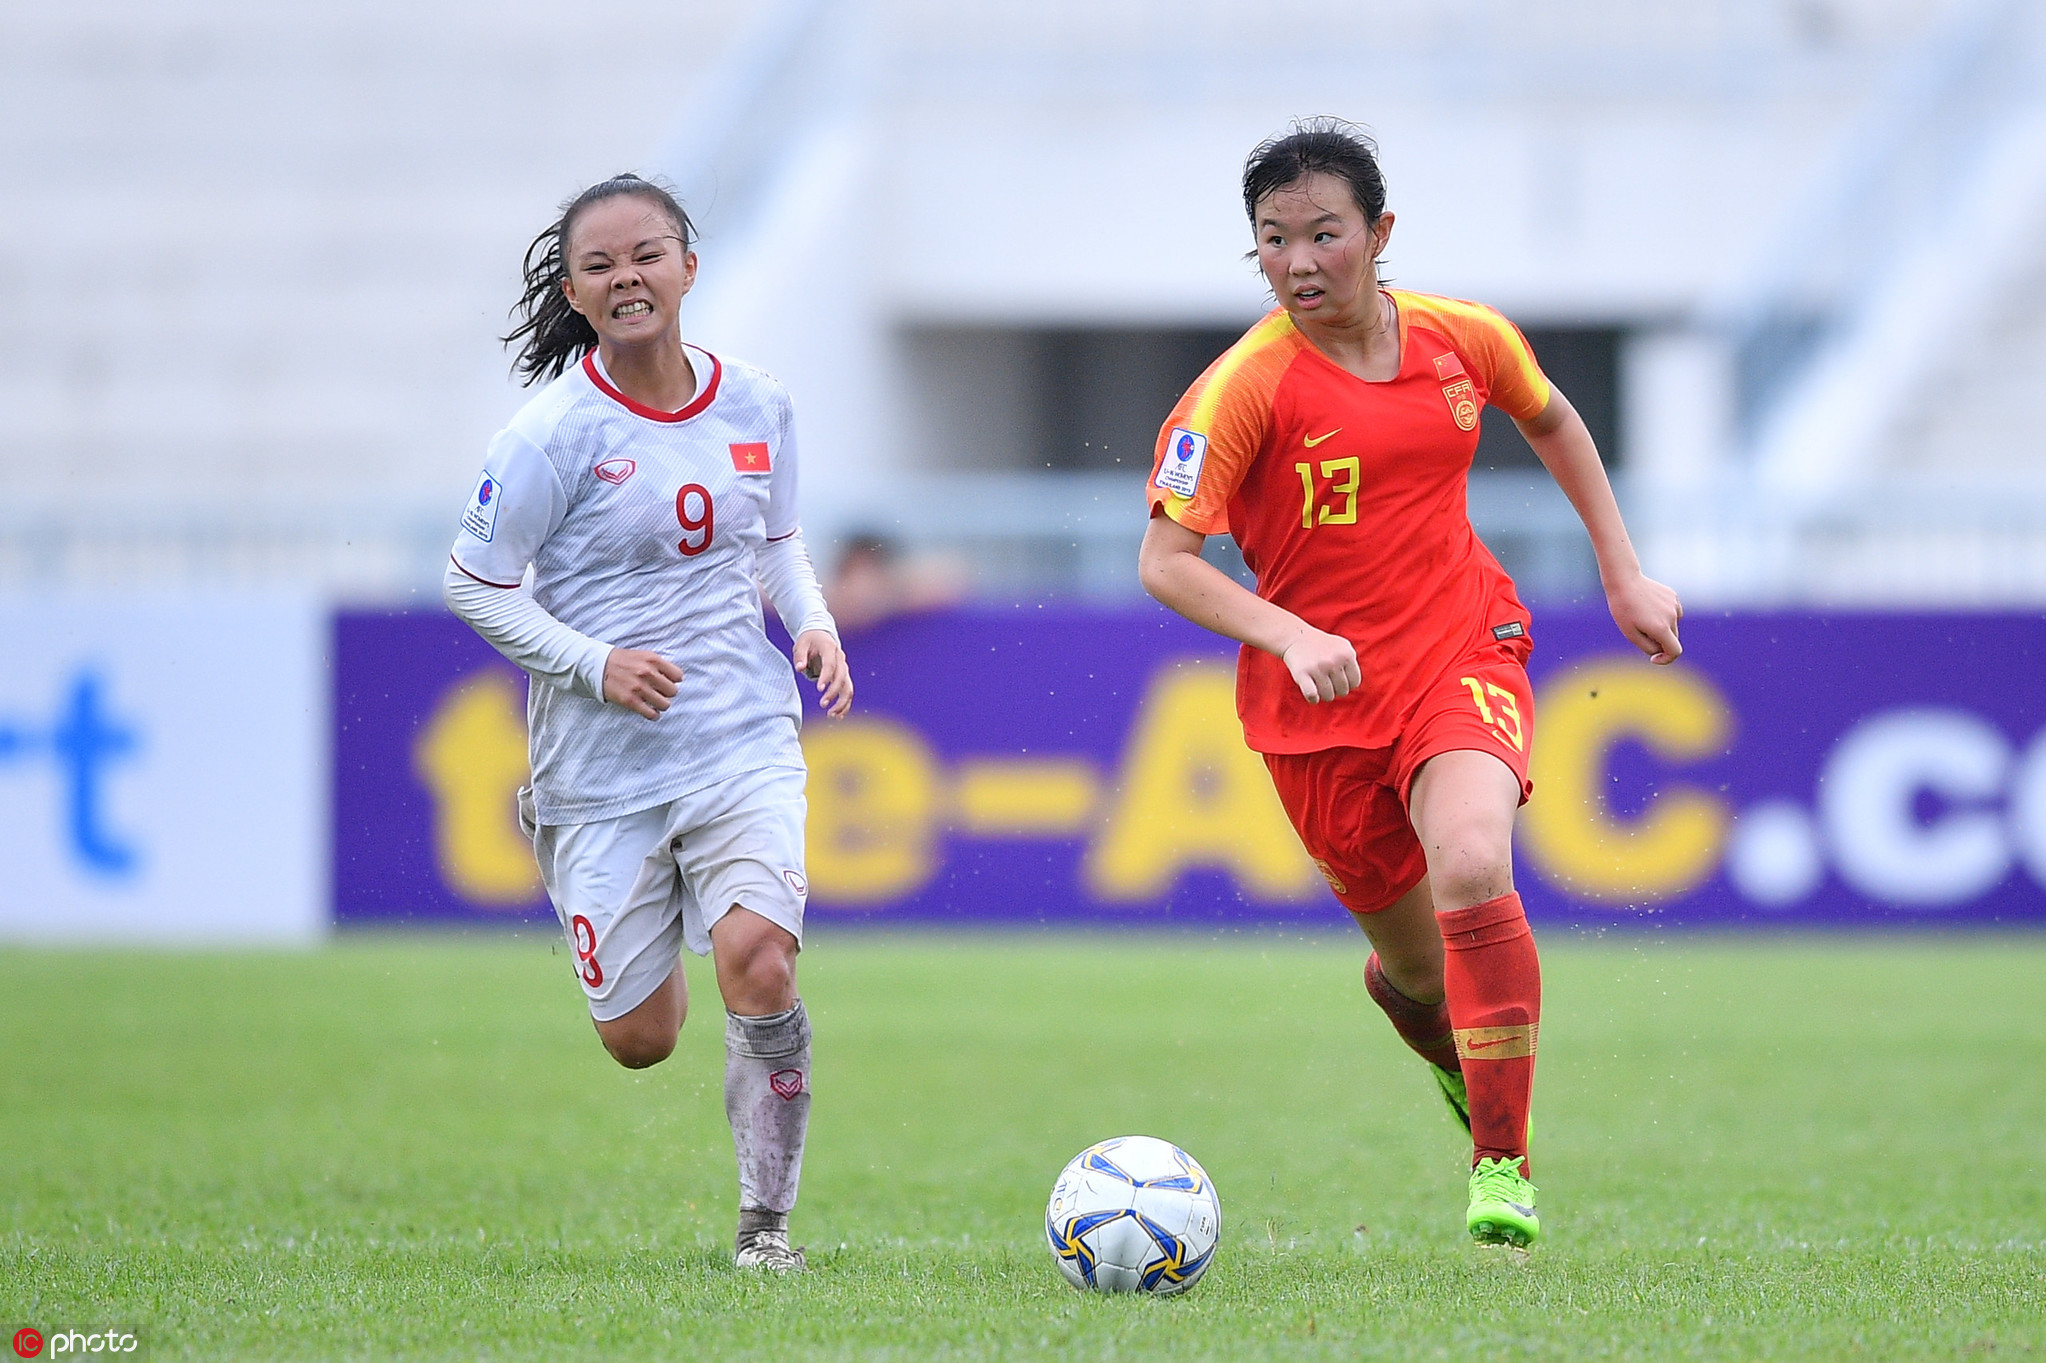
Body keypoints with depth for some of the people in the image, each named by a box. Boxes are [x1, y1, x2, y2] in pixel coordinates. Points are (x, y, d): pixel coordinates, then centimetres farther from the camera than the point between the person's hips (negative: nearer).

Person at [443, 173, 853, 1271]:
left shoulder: (755, 406, 2)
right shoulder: (555, 432, -12)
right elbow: (473, 583, -6)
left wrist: (814, 624, 0)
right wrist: (595, 663, -17)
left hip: (743, 739, 2)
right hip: (604, 760, -2)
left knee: (757, 959, -23)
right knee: (639, 1040, 5)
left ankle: (767, 1219, -8)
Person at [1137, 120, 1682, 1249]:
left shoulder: (1462, 340, -2)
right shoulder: (1246, 387, -14)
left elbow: (1551, 421, 21)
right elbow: (1163, 560, -18)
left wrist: (1622, 572, 18)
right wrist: (1288, 635, -33)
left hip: (1461, 652, 1)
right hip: (1319, 694, -1)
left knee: (1471, 871, -28)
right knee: (1418, 966, 7)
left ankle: (1503, 1165, -18)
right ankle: (1464, 1070, 46)